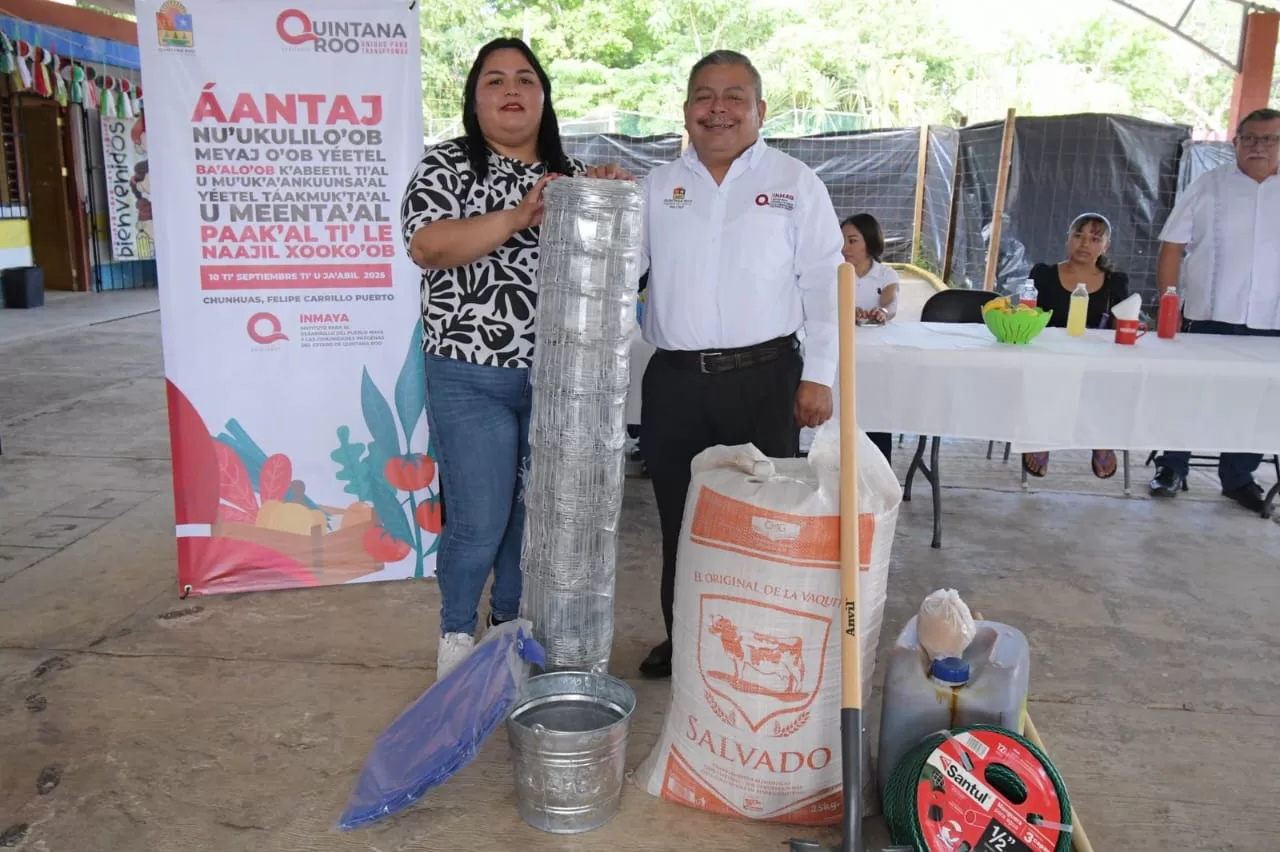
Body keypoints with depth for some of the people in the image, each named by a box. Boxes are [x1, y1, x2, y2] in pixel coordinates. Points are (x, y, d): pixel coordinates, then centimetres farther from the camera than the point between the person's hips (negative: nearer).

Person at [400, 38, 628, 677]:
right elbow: (426, 246, -17)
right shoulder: (446, 166, -2)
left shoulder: (569, 172, 11)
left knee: (535, 513, 12)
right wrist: (520, 216, -25)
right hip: (470, 378, -4)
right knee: (479, 521, -1)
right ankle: (456, 632, 25)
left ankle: (511, 623, 33)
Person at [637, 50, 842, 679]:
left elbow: (823, 284, 1)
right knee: (679, 519, 12)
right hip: (674, 382, 3)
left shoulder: (795, 183, 4)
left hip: (765, 378, -2)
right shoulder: (656, 188, 12)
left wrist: (818, 375, -5)